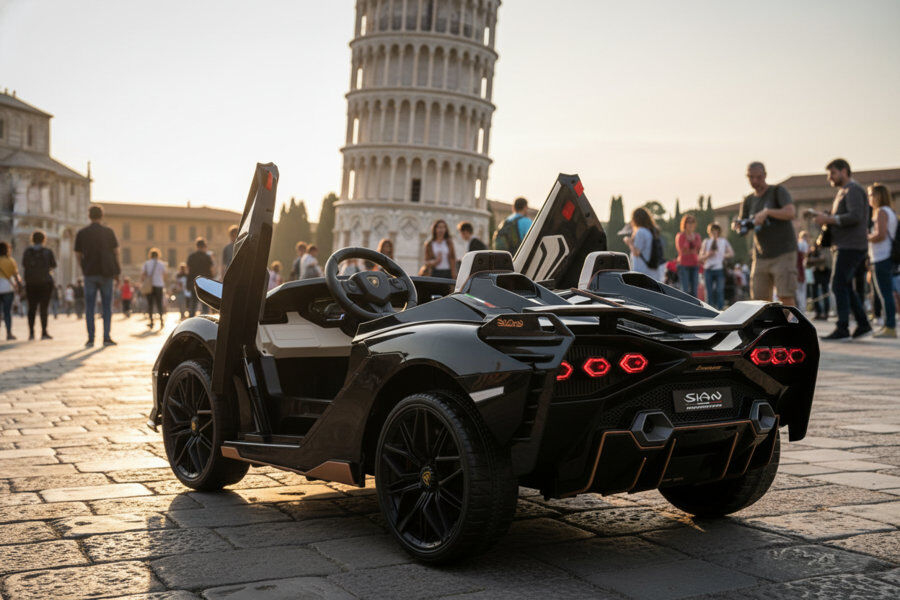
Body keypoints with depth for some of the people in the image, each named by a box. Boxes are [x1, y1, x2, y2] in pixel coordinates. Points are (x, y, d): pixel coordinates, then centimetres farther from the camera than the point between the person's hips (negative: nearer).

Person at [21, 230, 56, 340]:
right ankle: (44, 333, -3)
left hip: (30, 283, 2)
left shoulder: (27, 251, -1)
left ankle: (31, 332, 4)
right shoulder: (48, 252, -6)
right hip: (45, 282, -2)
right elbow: (53, 265, 4)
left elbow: (24, 266, 6)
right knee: (44, 308, -1)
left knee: (31, 308, 9)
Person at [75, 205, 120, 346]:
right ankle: (106, 337, 0)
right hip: (106, 273, 0)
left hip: (89, 273, 1)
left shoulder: (81, 233, 3)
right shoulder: (109, 232, 0)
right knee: (107, 306, 5)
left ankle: (90, 338, 1)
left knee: (89, 307, 5)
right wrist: (116, 272, 9)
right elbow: (116, 252, 1)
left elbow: (78, 255, 4)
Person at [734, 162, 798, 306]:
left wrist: (767, 212, -28)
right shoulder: (749, 201, 14)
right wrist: (736, 226, -13)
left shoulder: (778, 191, -1)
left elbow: (791, 213, -17)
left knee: (785, 298, -14)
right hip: (761, 256, 5)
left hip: (784, 253, -5)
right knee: (760, 299, 1)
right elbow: (743, 229, 10)